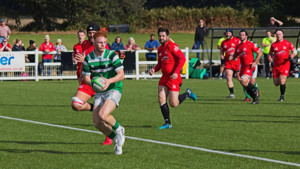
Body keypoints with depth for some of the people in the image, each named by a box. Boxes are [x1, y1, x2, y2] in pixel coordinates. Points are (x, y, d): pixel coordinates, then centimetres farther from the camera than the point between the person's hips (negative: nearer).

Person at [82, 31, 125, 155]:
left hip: (114, 90, -5)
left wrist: (109, 81, -29)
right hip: (99, 93, 5)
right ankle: (116, 139, 17)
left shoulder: (112, 55, -11)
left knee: (103, 115, -27)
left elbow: (121, 75, -12)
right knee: (97, 122, -5)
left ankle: (119, 129, 3)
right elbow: (86, 78, 3)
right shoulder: (88, 58, -1)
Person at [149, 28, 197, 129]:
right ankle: (167, 123, 4)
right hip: (164, 78, 7)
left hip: (174, 78, -7)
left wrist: (176, 72, -23)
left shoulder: (171, 46, -11)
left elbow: (182, 58, -16)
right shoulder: (160, 49, 14)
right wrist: (154, 70, 4)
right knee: (161, 100, -5)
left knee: (173, 104, -7)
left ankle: (187, 94, 20)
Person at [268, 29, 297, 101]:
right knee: (276, 83, 3)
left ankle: (282, 96, 0)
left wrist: (292, 55, -14)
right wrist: (269, 58, -9)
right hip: (276, 65, 3)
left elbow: (295, 51, 8)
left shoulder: (287, 43, 0)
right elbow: (270, 53, 14)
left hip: (285, 64, -3)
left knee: (282, 81, -16)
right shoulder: (273, 45, 5)